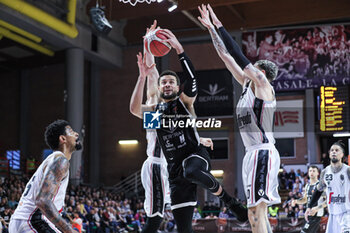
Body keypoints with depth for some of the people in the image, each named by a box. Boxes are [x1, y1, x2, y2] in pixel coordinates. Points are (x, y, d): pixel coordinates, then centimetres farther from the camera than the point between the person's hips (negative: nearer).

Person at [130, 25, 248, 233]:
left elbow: (192, 78, -13)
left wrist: (179, 48, -22)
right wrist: (142, 76, -13)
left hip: (195, 155, -3)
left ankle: (228, 199, -18)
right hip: (175, 167, 4)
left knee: (191, 172, -42)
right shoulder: (154, 111, 14)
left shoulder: (185, 102, 6)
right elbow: (135, 109, -8)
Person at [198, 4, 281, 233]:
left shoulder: (263, 84, -5)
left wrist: (219, 25, -7)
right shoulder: (247, 85, 17)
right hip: (253, 154, 10)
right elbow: (227, 56, 19)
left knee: (256, 213, -14)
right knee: (258, 212, 11)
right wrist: (211, 27, 20)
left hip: (263, 153, -10)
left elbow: (238, 55, -11)